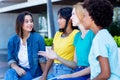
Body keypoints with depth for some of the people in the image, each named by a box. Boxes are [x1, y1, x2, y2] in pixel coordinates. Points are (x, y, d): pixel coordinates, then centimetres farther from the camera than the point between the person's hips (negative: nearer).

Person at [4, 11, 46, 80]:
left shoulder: (38, 38, -9)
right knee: (10, 73, -32)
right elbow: (11, 59, 2)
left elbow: (42, 59, -8)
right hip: (20, 71, 3)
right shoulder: (12, 40, 0)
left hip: (34, 72, -3)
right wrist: (17, 68, -20)